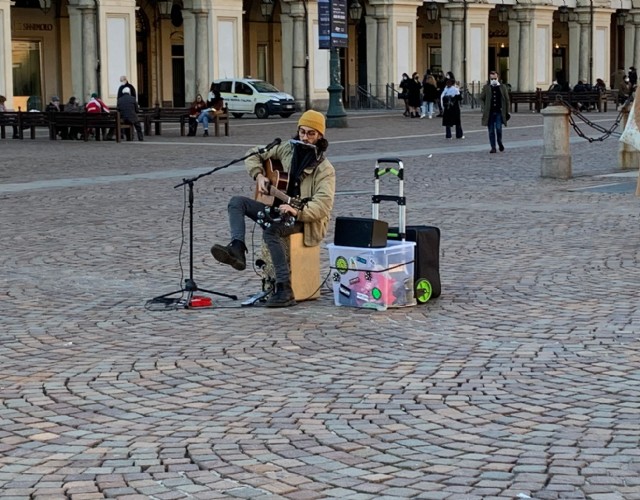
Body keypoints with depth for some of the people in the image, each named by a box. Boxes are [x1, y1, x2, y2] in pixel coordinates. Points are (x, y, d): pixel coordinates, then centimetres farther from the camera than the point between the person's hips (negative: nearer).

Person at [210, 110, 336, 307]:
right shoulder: (287, 149, 6)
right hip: (278, 209, 7)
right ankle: (237, 249, -31)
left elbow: (323, 205, -25)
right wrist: (259, 175, -2)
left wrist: (297, 211, -40)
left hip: (305, 219, -7)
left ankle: (285, 291, -37)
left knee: (271, 230, -37)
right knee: (237, 202, -10)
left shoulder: (324, 169, -12)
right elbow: (254, 155, 17)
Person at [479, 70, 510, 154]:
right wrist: (484, 108, 0)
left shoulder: (503, 88, 6)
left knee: (498, 128, -11)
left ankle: (500, 143, 13)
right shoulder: (486, 88, 7)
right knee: (491, 131, 2)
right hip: (489, 113, 1)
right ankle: (493, 147, 9)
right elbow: (481, 99, 12)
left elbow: (507, 100, 8)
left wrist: (507, 112, 3)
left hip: (499, 112, -1)